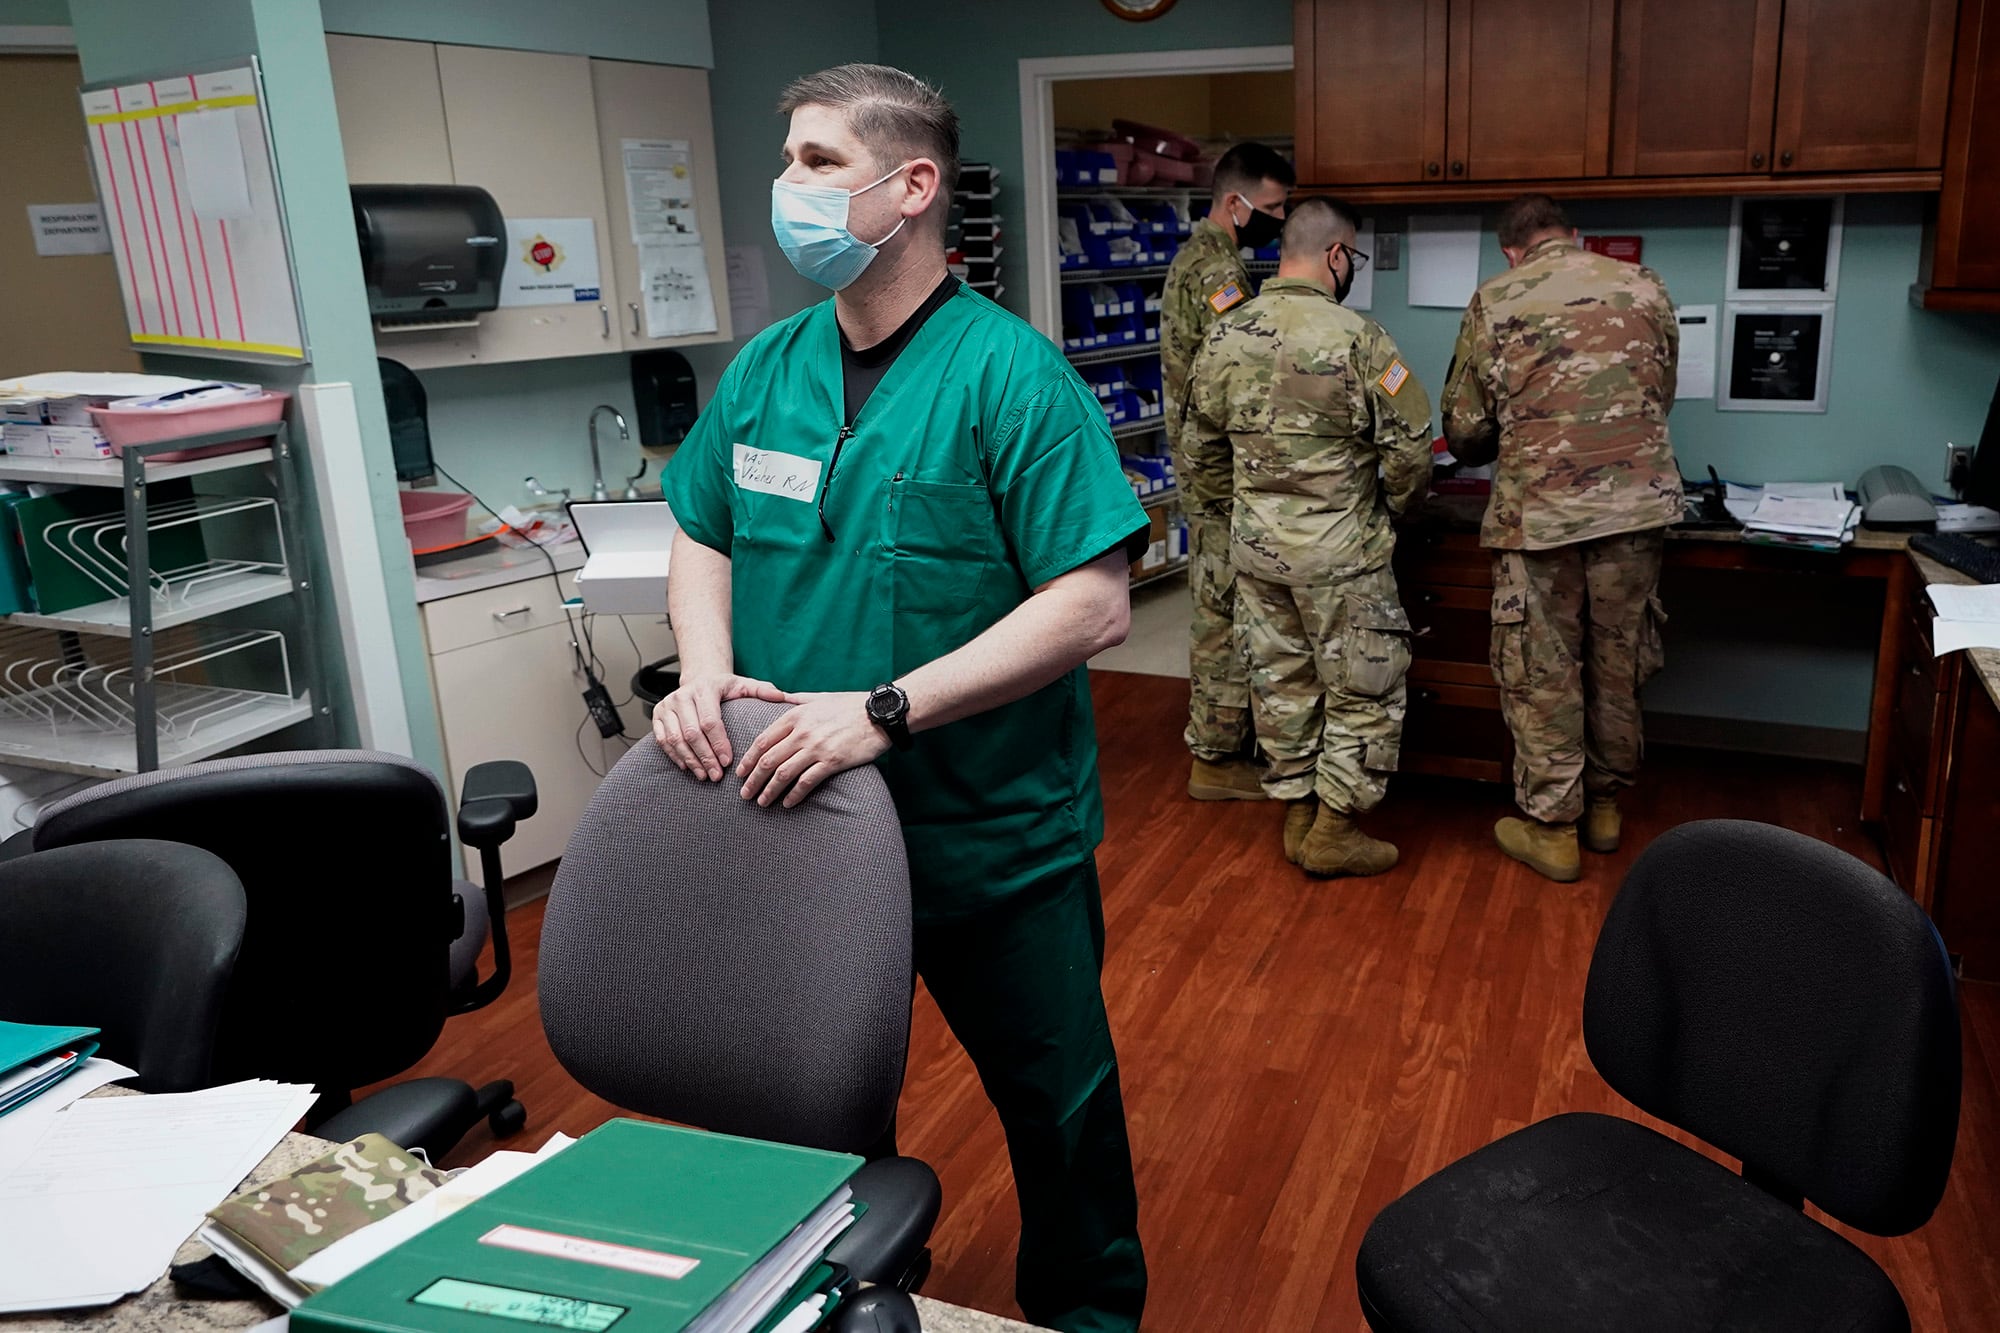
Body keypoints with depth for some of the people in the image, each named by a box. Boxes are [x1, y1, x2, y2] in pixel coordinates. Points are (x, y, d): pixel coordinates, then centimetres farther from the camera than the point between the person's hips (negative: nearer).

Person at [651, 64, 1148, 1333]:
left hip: (993, 840, -4)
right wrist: (705, 665, -9)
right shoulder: (766, 368, 1)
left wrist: (886, 712, -27)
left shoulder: (1010, 373, -16)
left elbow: (1094, 606, -22)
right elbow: (704, 539, 12)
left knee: (1060, 1106, 16)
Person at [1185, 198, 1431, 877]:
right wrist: (1389, 505, 7)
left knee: (1280, 682, 16)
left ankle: (1298, 817, 28)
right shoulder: (1356, 338, -16)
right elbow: (1410, 450, -13)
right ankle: (1333, 831, 17)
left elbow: (1203, 444, 10)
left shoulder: (1224, 335, 1)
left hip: (1254, 544, 6)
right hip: (1338, 551, -6)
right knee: (1364, 691, 10)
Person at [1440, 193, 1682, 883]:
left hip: (1539, 509, -3)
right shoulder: (1644, 286, 6)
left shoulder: (1494, 302, -2)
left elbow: (1465, 428, 0)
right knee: (1616, 662, 16)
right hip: (1638, 500, 3)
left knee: (1542, 673, 7)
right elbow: (1663, 395, 17)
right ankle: (1605, 805, 31)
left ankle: (1552, 829, 16)